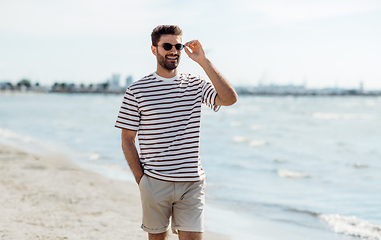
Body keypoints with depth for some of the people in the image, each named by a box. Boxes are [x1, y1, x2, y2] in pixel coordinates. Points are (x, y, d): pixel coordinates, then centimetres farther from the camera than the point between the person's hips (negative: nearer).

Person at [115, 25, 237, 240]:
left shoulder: (196, 85, 7)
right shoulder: (137, 91, 0)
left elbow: (230, 99, -10)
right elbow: (127, 140, 2)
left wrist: (203, 61, -11)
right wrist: (141, 180, -5)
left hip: (191, 184, 1)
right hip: (155, 184, -1)